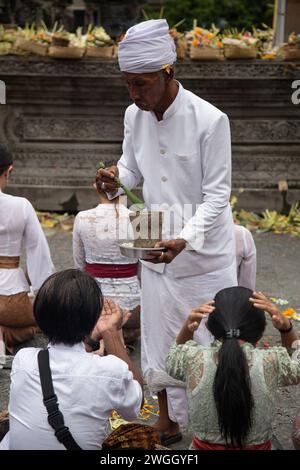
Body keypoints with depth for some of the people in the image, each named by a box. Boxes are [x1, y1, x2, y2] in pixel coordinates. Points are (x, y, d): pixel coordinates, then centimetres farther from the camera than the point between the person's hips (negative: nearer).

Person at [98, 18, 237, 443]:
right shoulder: (135, 115, -2)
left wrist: (185, 239, -31)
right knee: (158, 337, 13)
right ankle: (167, 423, 29)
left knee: (210, 337, 3)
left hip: (205, 249, -5)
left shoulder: (210, 120, -19)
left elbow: (217, 195, -17)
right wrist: (116, 181, -11)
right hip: (157, 247, 5)